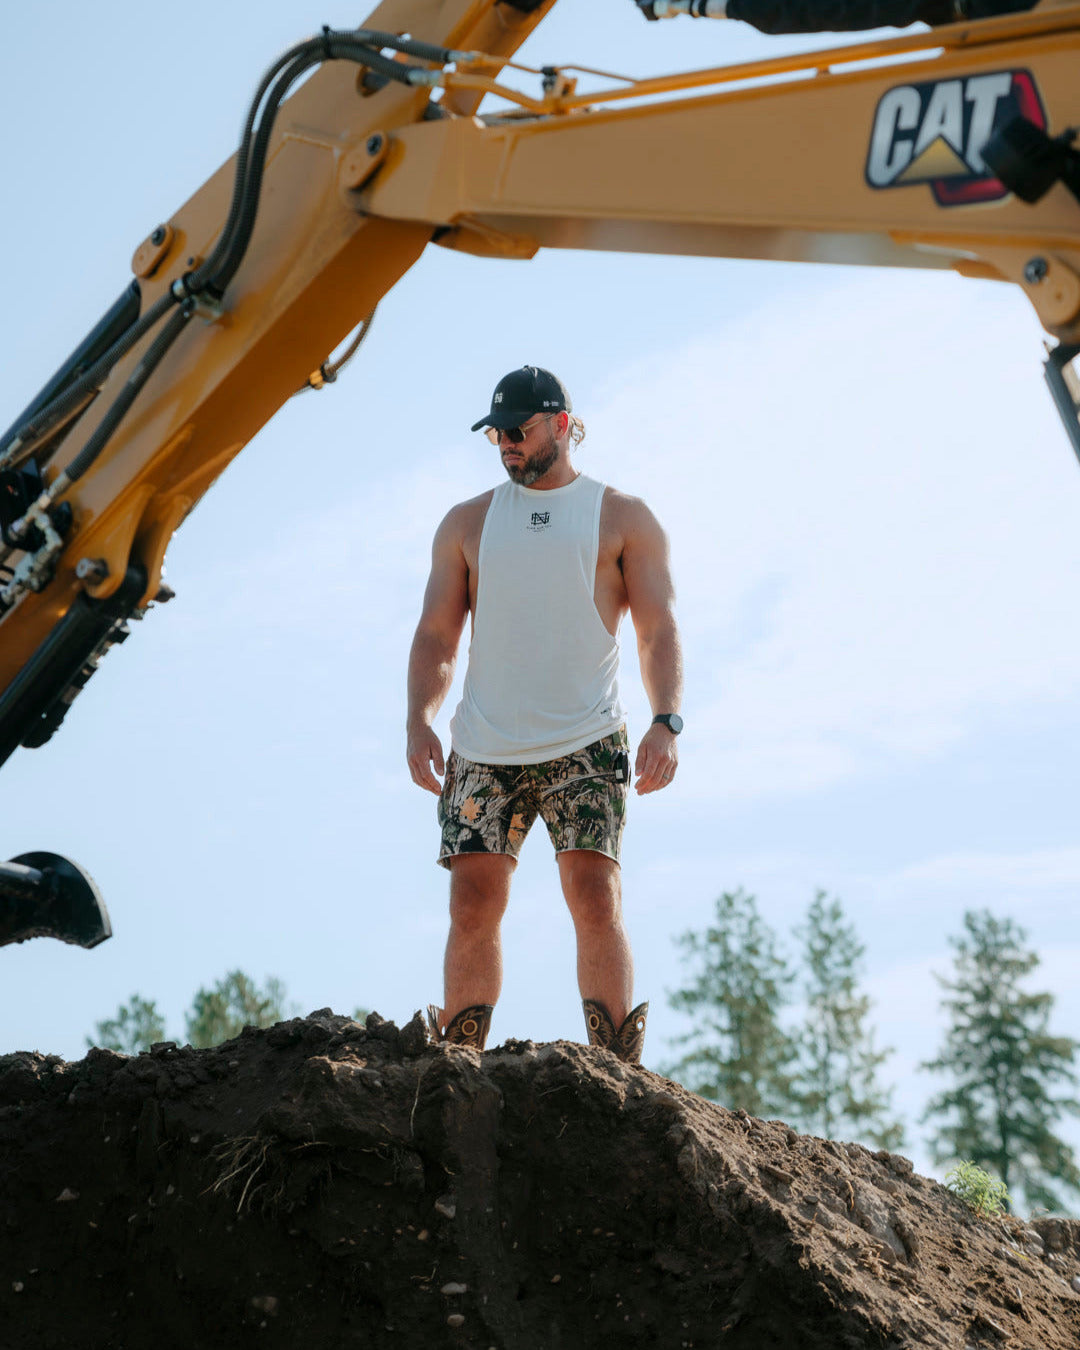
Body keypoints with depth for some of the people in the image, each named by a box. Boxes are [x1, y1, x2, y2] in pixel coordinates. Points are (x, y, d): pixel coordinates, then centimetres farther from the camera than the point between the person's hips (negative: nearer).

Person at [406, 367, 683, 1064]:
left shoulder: (623, 517, 10)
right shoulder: (467, 523, 17)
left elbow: (659, 630, 4)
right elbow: (436, 634, 13)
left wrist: (666, 722, -12)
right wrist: (419, 720, -2)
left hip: (586, 744, -2)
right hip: (483, 750, 3)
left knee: (596, 900, -13)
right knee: (473, 908, -4)